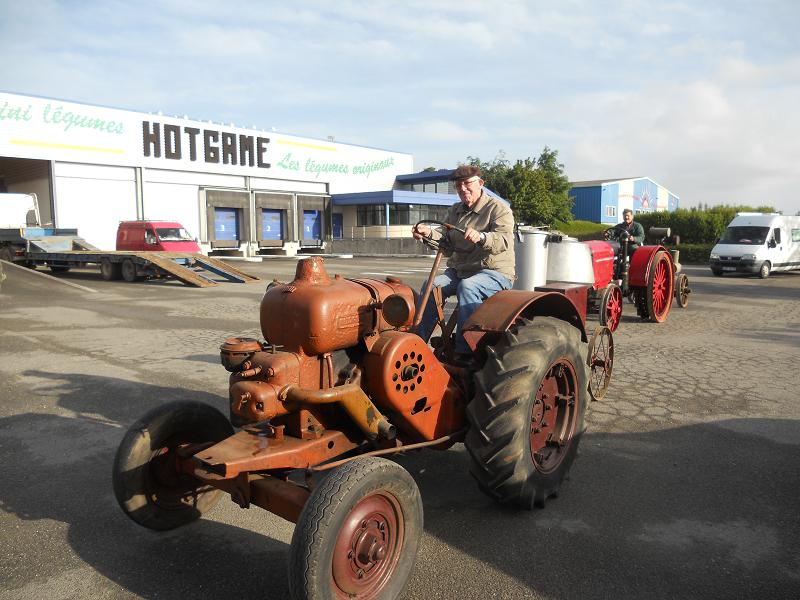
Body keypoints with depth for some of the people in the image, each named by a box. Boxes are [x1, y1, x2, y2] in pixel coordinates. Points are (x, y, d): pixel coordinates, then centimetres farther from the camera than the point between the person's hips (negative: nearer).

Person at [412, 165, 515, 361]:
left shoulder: (498, 209, -5)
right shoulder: (454, 211, 16)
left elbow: (504, 240, -22)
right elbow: (448, 246, 10)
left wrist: (480, 237, -43)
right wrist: (429, 234, -9)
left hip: (495, 272, -6)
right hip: (459, 270, 6)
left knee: (467, 286, -36)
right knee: (431, 285, -20)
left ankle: (465, 350, -33)